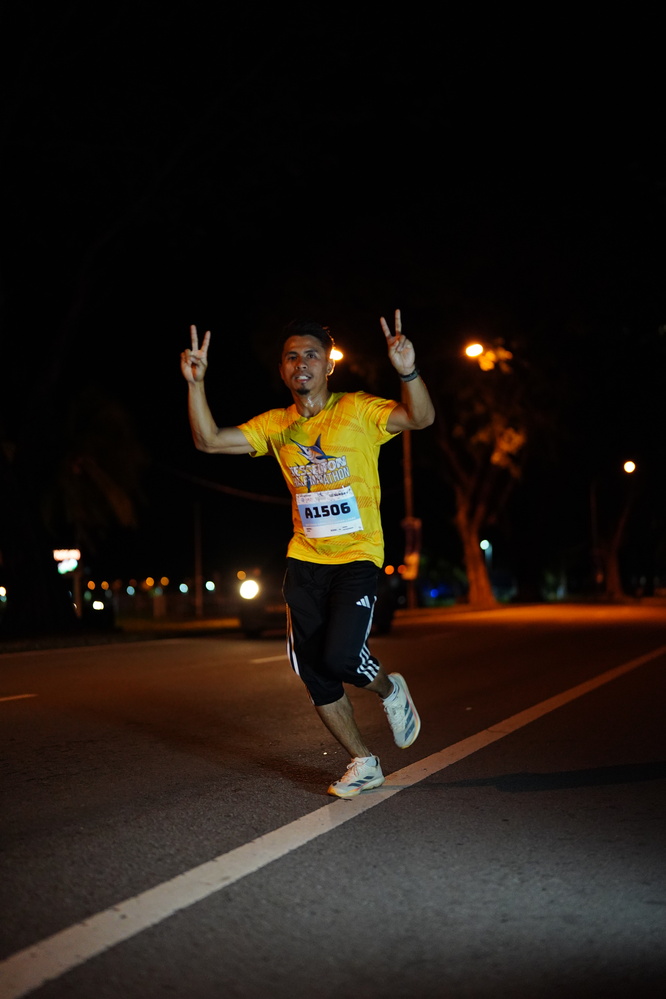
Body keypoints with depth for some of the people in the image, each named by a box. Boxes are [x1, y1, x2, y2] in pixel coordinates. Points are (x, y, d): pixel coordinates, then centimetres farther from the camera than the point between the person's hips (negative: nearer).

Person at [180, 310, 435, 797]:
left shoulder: (357, 410, -5)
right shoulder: (275, 425, 6)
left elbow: (420, 418, -20)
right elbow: (209, 441, 1)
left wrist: (408, 372, -38)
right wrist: (196, 383, -13)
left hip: (359, 557, -5)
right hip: (304, 560, 5)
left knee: (339, 657, -20)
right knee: (314, 673, 4)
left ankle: (390, 690, 16)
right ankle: (364, 764, 22)